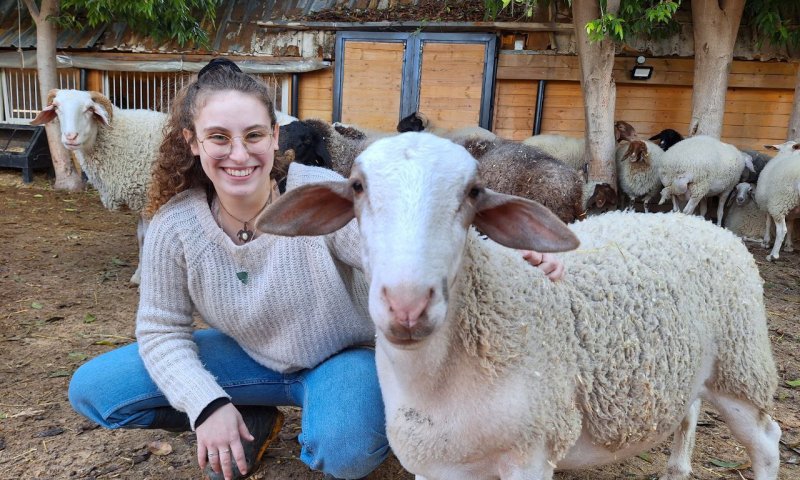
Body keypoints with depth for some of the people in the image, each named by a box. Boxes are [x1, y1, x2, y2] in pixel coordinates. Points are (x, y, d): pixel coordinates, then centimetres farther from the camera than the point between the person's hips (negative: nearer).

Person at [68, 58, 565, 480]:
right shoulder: (176, 224, -15)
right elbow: (162, 330, -6)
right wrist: (207, 404, -20)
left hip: (344, 356, -4)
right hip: (251, 358, 5)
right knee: (93, 389, -2)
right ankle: (254, 421, 9)